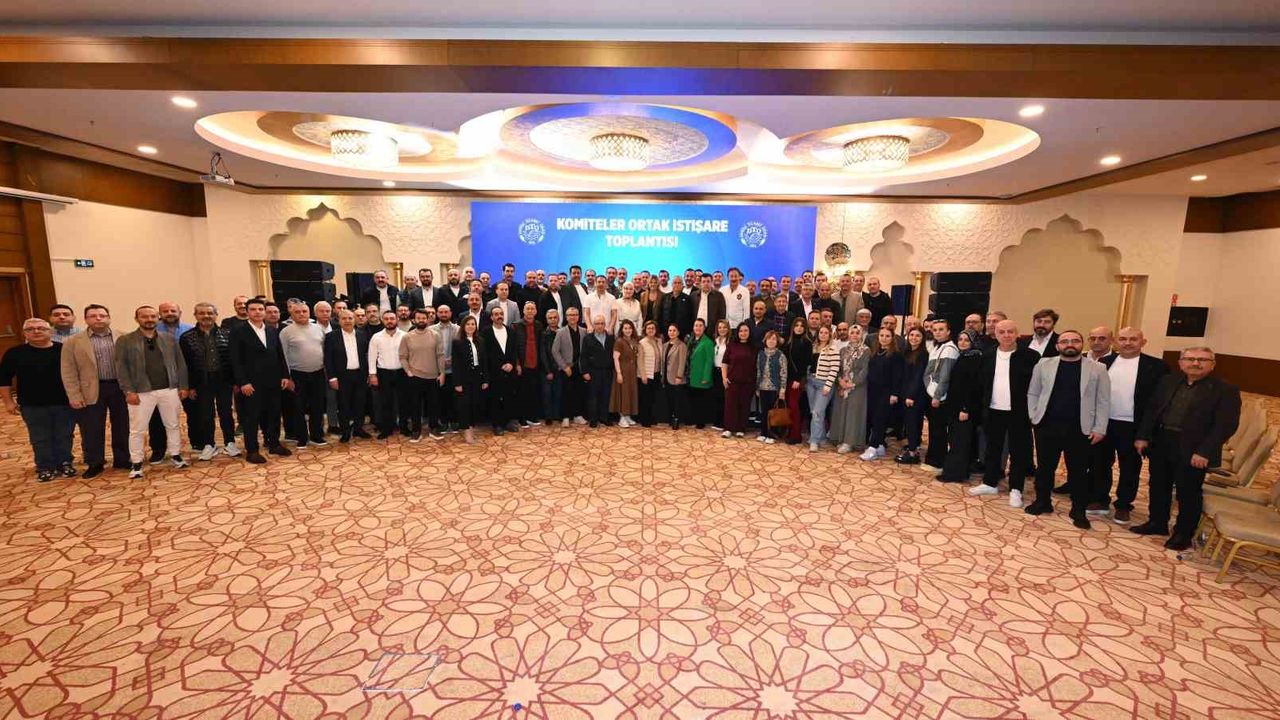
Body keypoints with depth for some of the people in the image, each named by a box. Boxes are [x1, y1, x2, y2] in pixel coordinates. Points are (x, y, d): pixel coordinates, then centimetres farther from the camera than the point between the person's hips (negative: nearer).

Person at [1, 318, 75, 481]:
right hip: (32, 406, 1)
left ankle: (65, 463, 24)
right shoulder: (15, 353, -1)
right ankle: (45, 467, 22)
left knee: (64, 436, 10)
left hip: (65, 403, 0)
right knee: (40, 439, 10)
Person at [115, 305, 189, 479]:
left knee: (172, 425, 12)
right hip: (141, 392, -2)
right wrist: (128, 391, -12)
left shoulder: (169, 339, 9)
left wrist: (183, 386, 3)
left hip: (170, 390, 2)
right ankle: (136, 463, 15)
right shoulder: (125, 340, 1)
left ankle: (175, 455, 25)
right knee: (137, 430, 4)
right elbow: (121, 367, -4)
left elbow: (180, 363, 9)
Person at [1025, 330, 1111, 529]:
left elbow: (1103, 401, 1)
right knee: (1044, 467, 10)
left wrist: (1099, 429, -4)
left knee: (1078, 471, 8)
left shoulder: (1097, 369, 1)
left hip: (1079, 429, -1)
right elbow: (1032, 394, 8)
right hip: (1047, 425, 1)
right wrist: (1034, 417, 1)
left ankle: (1079, 511, 21)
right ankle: (1042, 502, 25)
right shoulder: (1044, 364, 3)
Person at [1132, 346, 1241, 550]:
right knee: (1159, 486, 15)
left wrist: (1204, 452, -19)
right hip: (1160, 443, 4)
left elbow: (1226, 425, -12)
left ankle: (1183, 533, 21)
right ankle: (1157, 522, 31)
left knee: (1188, 493, 7)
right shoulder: (1167, 382, 6)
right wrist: (1143, 436, 1)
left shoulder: (1225, 390, -7)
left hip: (1192, 451, -4)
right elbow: (1151, 411, 9)